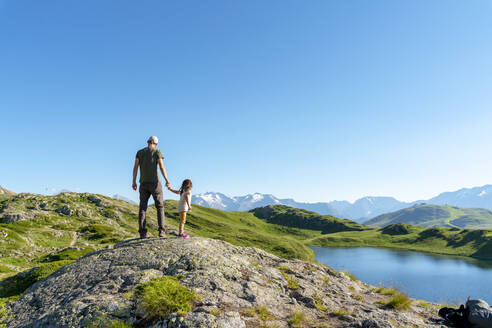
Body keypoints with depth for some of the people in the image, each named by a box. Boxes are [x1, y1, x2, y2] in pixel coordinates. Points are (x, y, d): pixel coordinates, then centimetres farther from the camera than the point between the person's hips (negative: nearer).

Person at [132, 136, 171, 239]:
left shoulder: (140, 152, 11)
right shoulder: (157, 151, 1)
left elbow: (135, 167, 2)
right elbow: (161, 166, -9)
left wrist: (134, 182, 4)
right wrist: (167, 180, -7)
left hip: (143, 183, 3)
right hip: (155, 182, -3)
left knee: (142, 208, 3)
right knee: (160, 206, 3)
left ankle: (142, 232, -7)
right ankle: (161, 230, -7)